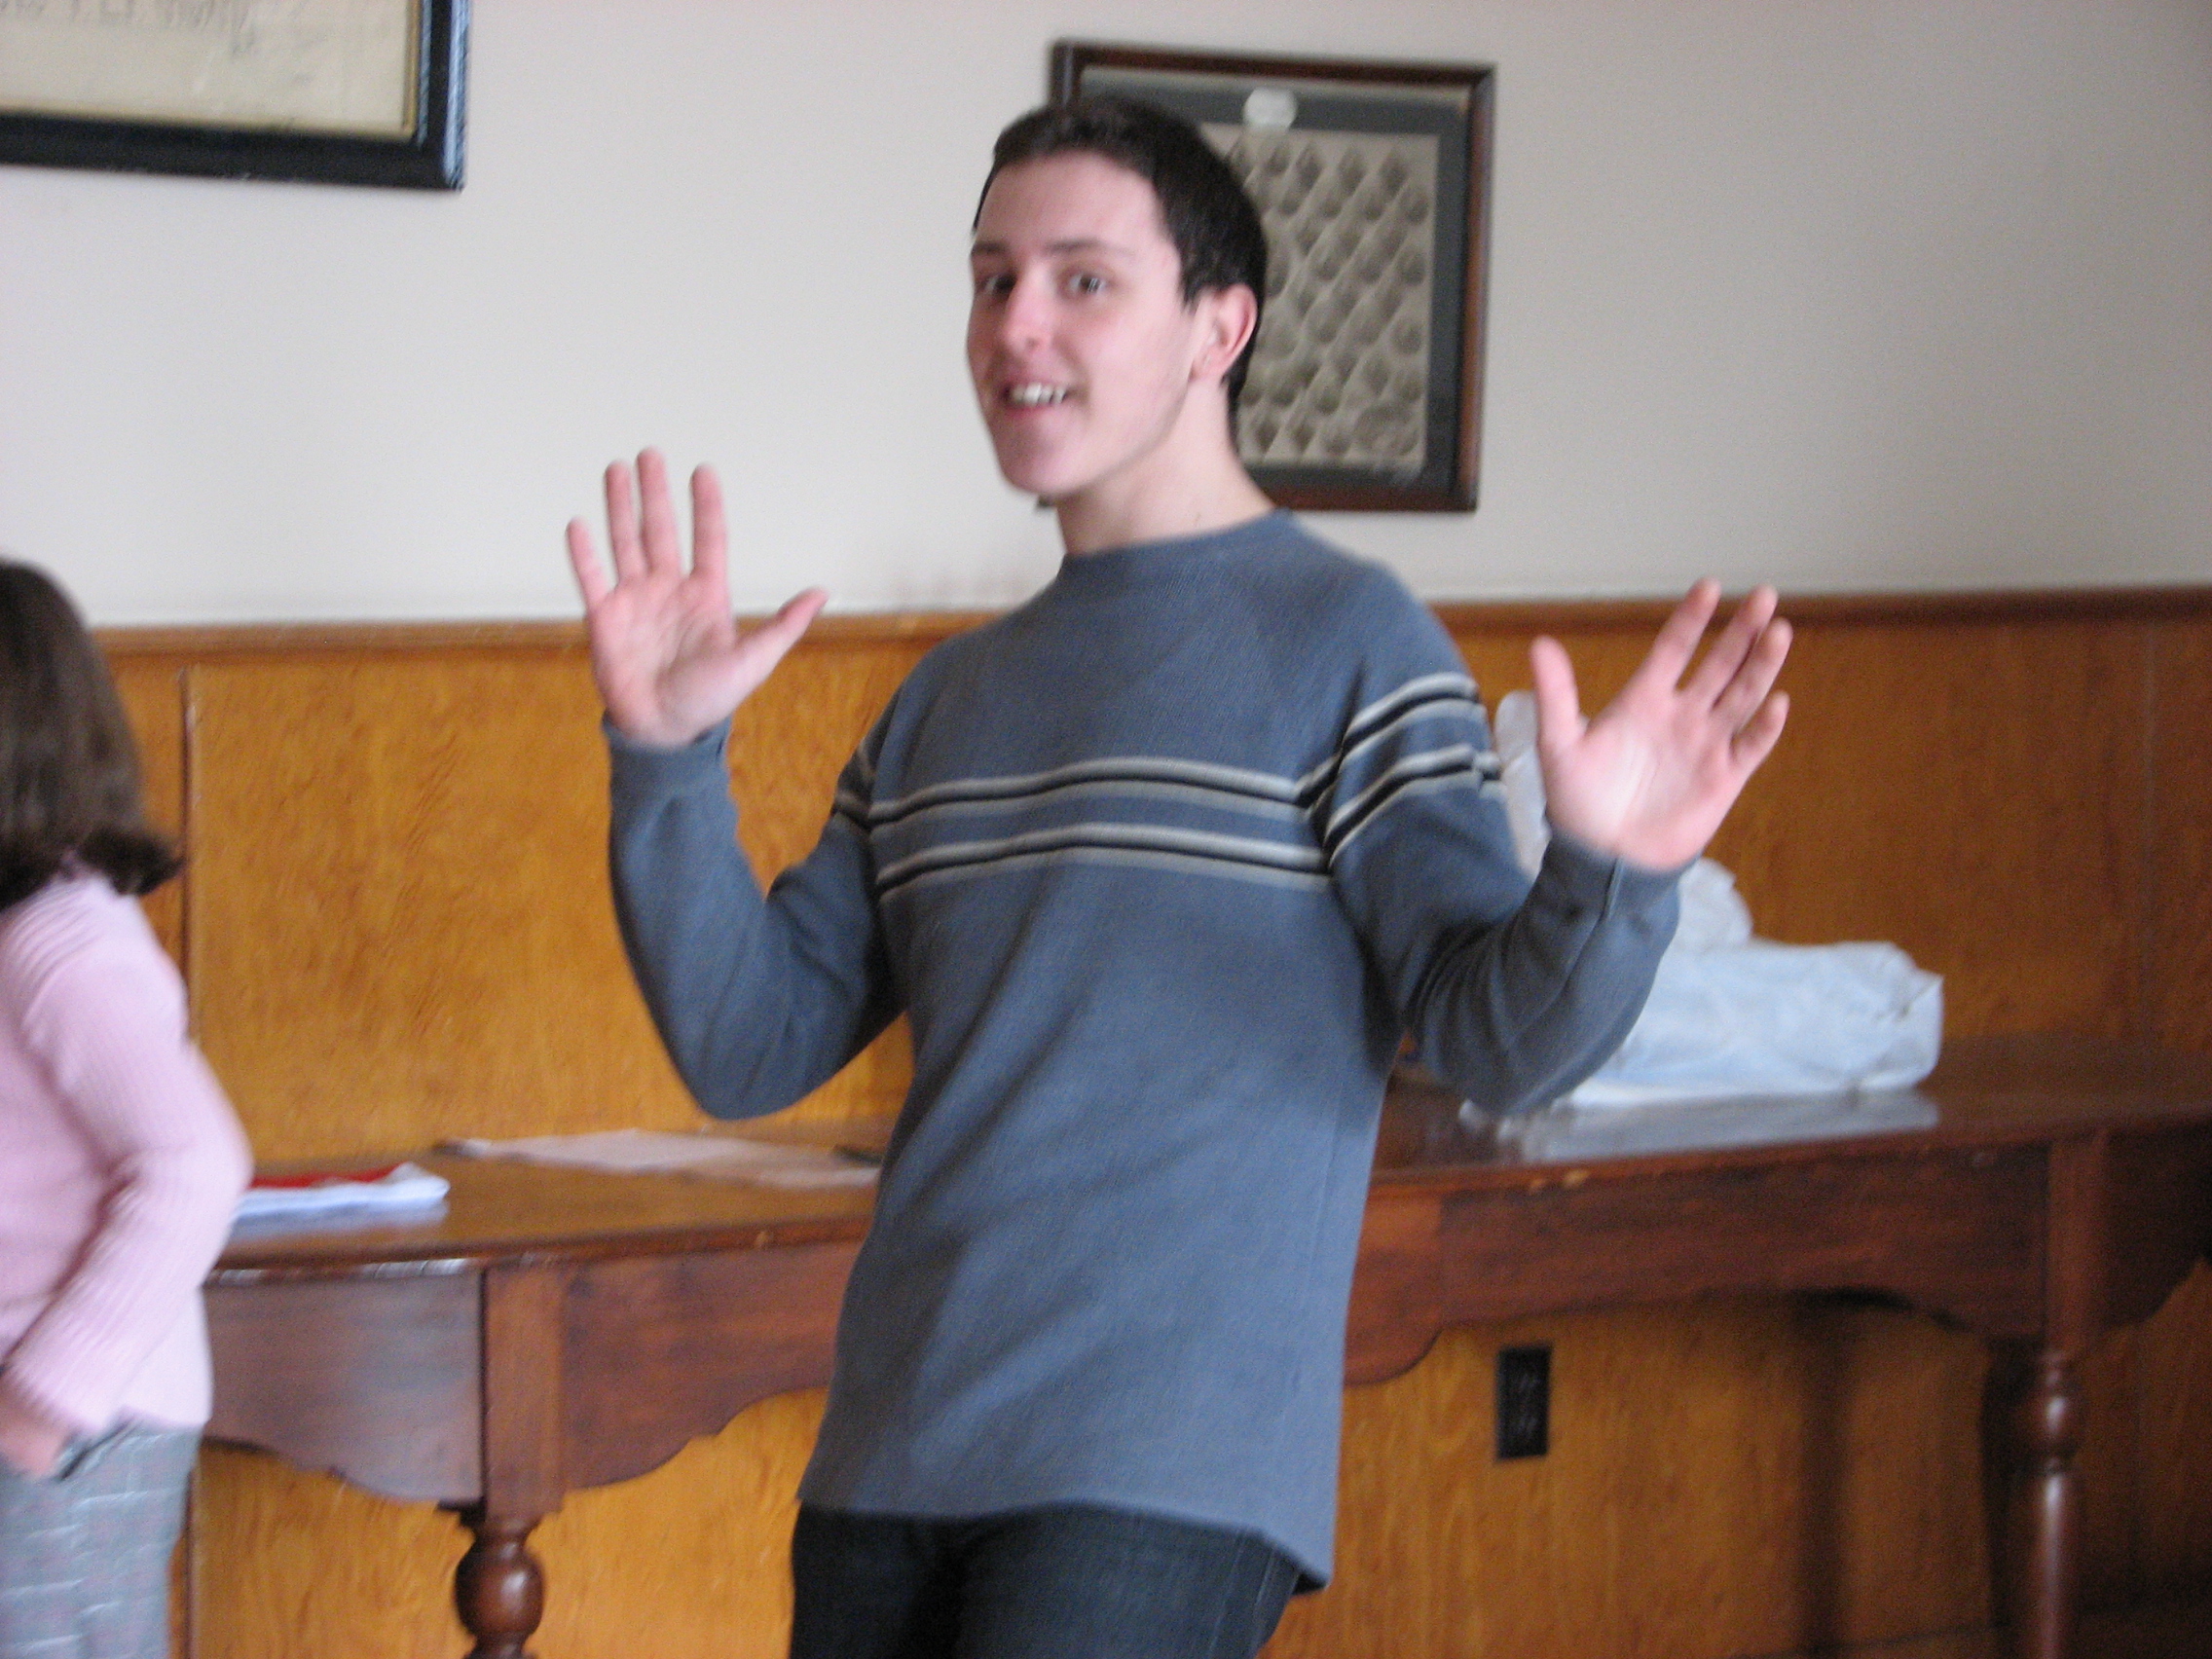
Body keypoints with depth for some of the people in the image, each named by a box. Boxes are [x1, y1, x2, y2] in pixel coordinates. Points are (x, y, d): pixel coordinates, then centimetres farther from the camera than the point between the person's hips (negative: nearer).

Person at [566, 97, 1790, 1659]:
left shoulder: (1345, 639, -2)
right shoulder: (949, 704, 18)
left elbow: (1498, 1041, -10)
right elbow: (750, 1045, 14)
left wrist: (1608, 878, -30)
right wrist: (668, 760, 3)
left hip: (1162, 1483, -7)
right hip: (889, 1469, 7)